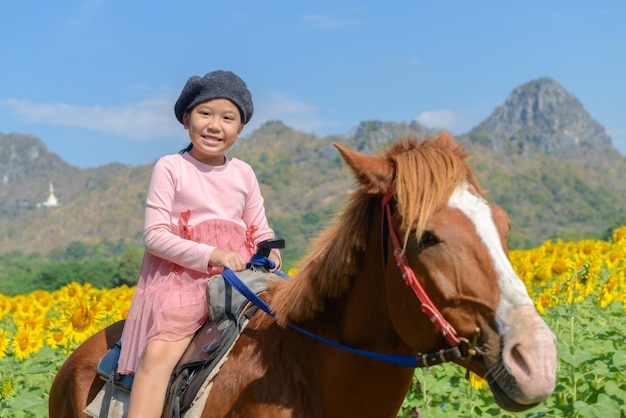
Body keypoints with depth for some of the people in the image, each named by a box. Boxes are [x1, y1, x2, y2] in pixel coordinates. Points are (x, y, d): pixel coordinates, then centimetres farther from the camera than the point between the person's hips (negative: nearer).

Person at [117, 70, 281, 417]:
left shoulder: (243, 174, 12)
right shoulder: (170, 168, -1)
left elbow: (261, 231, 19)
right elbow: (154, 235, -8)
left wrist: (271, 253, -5)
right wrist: (211, 255, -18)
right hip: (183, 278, -5)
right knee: (158, 353, -25)